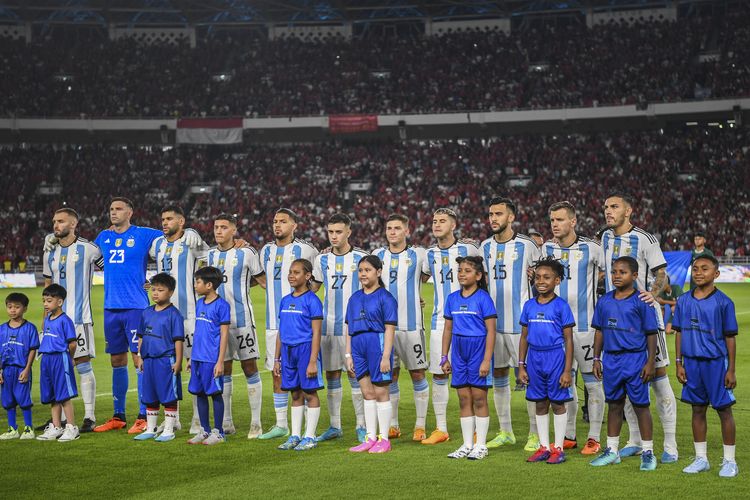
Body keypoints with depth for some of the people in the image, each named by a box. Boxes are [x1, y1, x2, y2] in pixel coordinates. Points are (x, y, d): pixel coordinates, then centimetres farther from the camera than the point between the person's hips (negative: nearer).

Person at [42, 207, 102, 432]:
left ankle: (90, 417, 1)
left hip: (80, 317, -6)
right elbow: (48, 285, 19)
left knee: (83, 365, -5)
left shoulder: (88, 248, -5)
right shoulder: (50, 253, 12)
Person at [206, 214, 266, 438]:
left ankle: (256, 422, 1)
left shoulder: (246, 253, -4)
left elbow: (262, 280, 4)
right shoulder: (209, 255, 10)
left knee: (250, 367, -3)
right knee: (223, 369, 8)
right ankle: (226, 422, 15)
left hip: (242, 318, -5)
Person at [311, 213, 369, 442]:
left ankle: (361, 426, 4)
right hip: (328, 326, 4)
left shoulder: (361, 258, -2)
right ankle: (335, 426, 15)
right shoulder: (322, 259, 8)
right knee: (331, 375, 7)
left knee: (356, 375, -3)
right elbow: (312, 288, 20)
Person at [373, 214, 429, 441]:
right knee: (389, 376, 6)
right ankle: (392, 426, 15)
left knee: (417, 374, 0)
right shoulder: (377, 255, 9)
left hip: (411, 324, -2)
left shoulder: (418, 254, 2)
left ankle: (420, 425, 7)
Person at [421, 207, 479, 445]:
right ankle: (441, 429, 11)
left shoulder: (468, 249, -3)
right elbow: (420, 279, 25)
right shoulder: (430, 254, 10)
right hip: (439, 321, 4)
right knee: (438, 374, 4)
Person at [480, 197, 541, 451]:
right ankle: (505, 431, 19)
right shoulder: (485, 247, 9)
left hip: (521, 322, -5)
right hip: (493, 321, 5)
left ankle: (535, 433, 5)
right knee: (498, 375, 9)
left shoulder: (527, 245, -6)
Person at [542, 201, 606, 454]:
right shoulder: (546, 249, 7)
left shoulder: (590, 248, -7)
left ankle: (594, 438, 5)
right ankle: (568, 436, 20)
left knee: (592, 381, -1)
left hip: (585, 323, -4)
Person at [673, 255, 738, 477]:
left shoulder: (723, 302, -6)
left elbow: (730, 338, -4)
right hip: (692, 363, 4)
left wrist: (731, 370, -6)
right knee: (698, 410, 11)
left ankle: (729, 461, 13)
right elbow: (679, 333, 10)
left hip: (716, 363, -4)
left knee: (724, 410, 3)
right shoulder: (684, 301, 5)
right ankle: (701, 459, 21)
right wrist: (679, 363, 5)